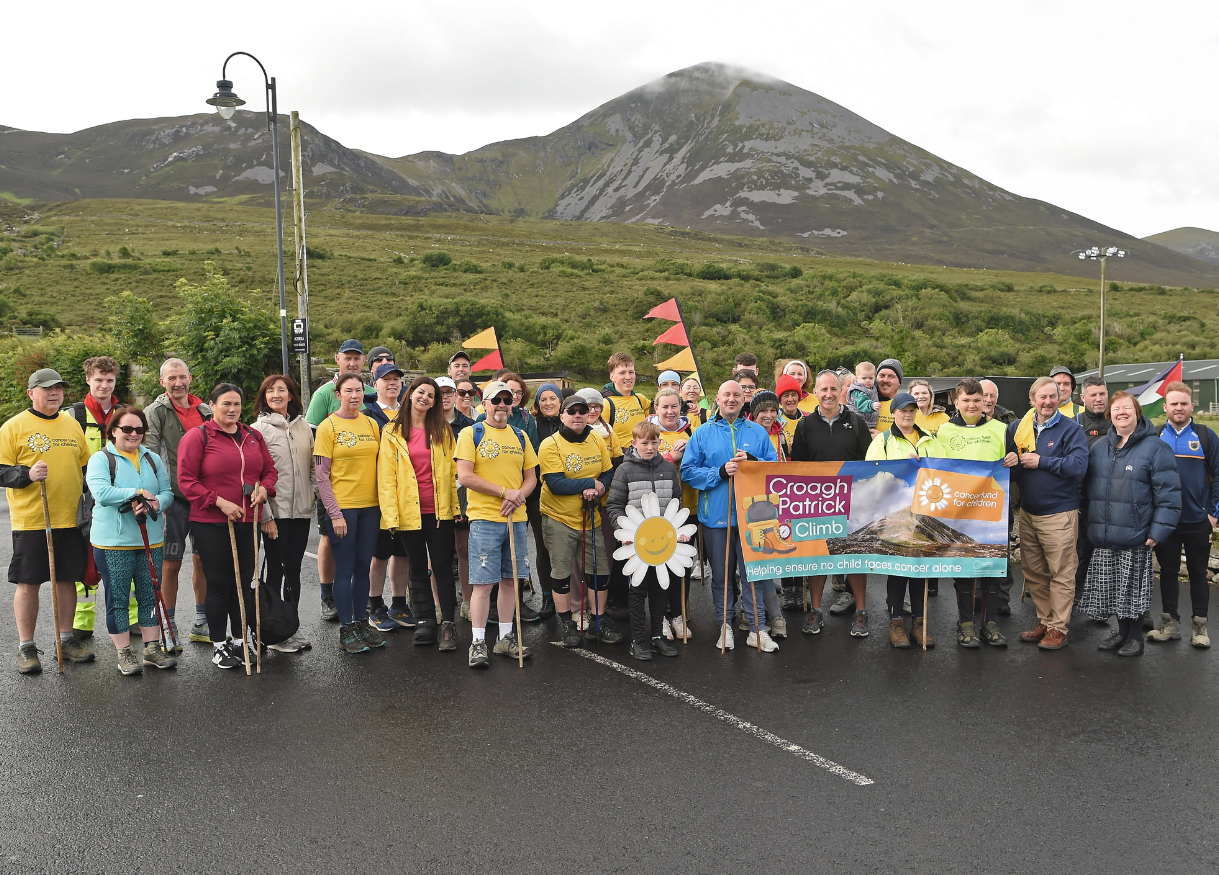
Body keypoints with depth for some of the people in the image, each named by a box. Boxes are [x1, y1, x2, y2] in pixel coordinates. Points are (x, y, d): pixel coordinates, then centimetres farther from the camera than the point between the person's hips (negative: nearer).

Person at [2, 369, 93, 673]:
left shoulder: (72, 425, 12)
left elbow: (86, 468, 19)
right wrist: (28, 474, -23)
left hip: (71, 520, 4)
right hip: (30, 520, -4)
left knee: (66, 579, 9)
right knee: (28, 583, 2)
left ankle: (66, 639, 21)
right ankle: (26, 647, 13)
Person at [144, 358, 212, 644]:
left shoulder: (205, 410, 13)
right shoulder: (155, 412, -2)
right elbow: (148, 453, -9)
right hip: (175, 497, -4)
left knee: (202, 560, 10)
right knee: (171, 564, 1)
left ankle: (201, 625, 21)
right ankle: (169, 627, 12)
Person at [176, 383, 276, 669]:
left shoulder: (253, 436, 13)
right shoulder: (197, 436, -4)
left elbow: (270, 470, 17)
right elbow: (186, 480, -10)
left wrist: (264, 487, -5)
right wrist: (219, 501, -17)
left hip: (247, 523, 5)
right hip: (211, 525, -5)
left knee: (244, 582, 9)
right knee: (219, 583, 2)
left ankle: (240, 640, 23)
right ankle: (218, 645, 14)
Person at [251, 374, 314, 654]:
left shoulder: (303, 426, 11)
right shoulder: (258, 429, -4)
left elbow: (312, 466, 17)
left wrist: (312, 494, 4)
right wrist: (264, 515, -13)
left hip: (301, 511, 5)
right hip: (275, 512, -5)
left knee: (294, 570, 10)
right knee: (276, 571, 1)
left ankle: (291, 628, 19)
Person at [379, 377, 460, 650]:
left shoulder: (443, 431, 6)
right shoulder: (392, 432, 2)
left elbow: (453, 470, 7)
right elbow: (386, 476, -1)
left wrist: (456, 505, 0)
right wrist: (390, 514, -8)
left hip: (439, 511, 0)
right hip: (408, 512, 0)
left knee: (443, 567, 1)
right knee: (417, 569, 10)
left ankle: (448, 623, 7)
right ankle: (425, 622, 19)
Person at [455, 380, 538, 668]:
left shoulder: (520, 436, 14)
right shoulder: (472, 434, -1)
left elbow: (531, 477, 15)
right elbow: (464, 476, -10)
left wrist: (519, 496, -7)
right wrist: (504, 491, -14)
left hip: (516, 518, 5)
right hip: (484, 518, -5)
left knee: (510, 579, 10)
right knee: (483, 582, -4)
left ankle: (506, 638, 21)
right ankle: (478, 643, 4)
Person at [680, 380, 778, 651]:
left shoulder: (758, 432, 9)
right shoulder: (702, 433, 5)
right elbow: (687, 472, -1)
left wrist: (753, 462, -12)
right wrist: (720, 472, -13)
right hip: (716, 515, 0)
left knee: (754, 573, 2)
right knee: (721, 575, 8)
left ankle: (758, 629, 11)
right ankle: (725, 626, 20)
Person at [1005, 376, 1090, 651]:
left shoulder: (1071, 429, -6)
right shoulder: (1018, 428, 7)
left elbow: (1078, 465, -18)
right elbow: (1003, 459, 15)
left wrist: (1041, 461, -15)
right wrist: (1008, 463, -8)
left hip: (1059, 514, -5)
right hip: (1027, 512, 6)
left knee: (1061, 574, -1)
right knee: (1033, 572, 13)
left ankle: (1058, 628, 8)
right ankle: (1044, 621, 26)